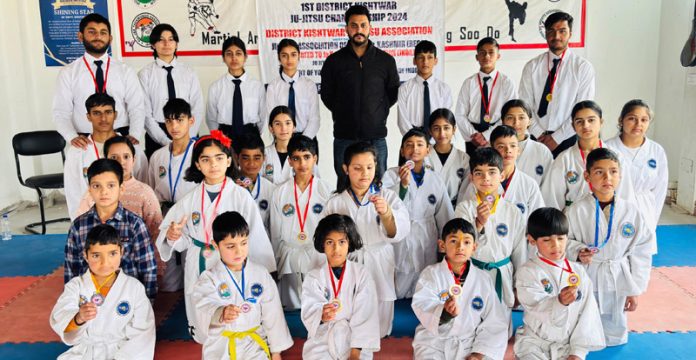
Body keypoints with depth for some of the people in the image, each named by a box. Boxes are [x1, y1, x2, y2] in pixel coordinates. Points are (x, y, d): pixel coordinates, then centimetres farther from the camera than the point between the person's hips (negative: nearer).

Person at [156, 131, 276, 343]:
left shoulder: (241, 196, -8)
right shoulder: (190, 199, 2)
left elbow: (256, 237, -7)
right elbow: (184, 241, 7)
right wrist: (172, 236, -15)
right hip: (198, 273, 3)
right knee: (202, 336, 15)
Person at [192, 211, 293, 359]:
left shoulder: (261, 274, -1)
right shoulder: (209, 278, -7)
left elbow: (272, 313, 4)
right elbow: (204, 307, -24)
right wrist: (221, 313, -46)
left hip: (254, 342, 1)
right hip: (220, 346, -1)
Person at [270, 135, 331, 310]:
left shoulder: (325, 190, -2)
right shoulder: (280, 192, 2)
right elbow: (276, 232, 8)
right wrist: (277, 263, 11)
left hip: (319, 255, -1)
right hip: (290, 259, 1)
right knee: (292, 307, 8)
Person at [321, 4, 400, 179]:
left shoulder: (386, 60, 4)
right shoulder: (333, 61, 4)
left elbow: (393, 94, 15)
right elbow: (326, 95, 14)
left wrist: (380, 114, 7)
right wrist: (343, 114, 10)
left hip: (376, 138, 0)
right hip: (344, 137, 0)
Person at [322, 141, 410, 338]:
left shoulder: (388, 197, -1)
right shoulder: (335, 203, 1)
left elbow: (399, 232, -15)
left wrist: (385, 213, -33)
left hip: (379, 269, 0)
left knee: (378, 332, 9)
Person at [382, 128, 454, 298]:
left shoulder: (436, 180, 4)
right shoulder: (391, 175, -4)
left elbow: (445, 219, 11)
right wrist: (403, 184, -25)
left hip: (427, 249, 3)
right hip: (400, 246, -3)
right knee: (396, 297, 2)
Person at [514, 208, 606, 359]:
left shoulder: (578, 271, 2)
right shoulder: (527, 272, -8)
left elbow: (586, 312, 1)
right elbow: (538, 310, -16)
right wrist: (560, 302, -36)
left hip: (569, 344, 3)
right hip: (534, 342, -3)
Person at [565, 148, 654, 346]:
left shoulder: (630, 210, -7)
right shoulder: (578, 209, -11)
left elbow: (642, 250, -1)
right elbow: (566, 240, 0)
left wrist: (635, 289, 1)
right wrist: (578, 252, -22)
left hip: (618, 281, 2)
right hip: (586, 278, -1)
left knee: (615, 336, 17)